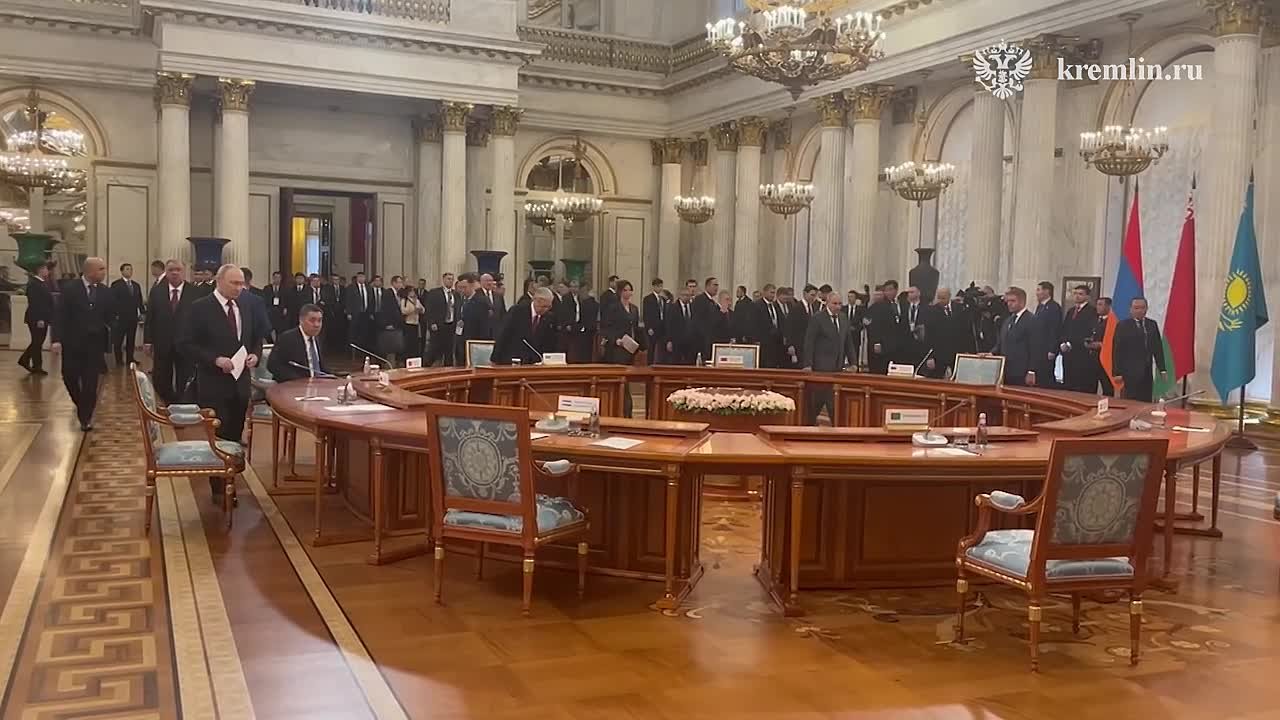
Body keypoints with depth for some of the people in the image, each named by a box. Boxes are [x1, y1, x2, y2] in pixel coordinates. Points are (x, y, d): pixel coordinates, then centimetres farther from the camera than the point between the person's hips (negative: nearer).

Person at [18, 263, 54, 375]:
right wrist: (39, 319, -24)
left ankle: (24, 360, 29)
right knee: (37, 342, 1)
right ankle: (37, 367, 10)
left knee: (38, 342, 17)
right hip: (36, 319, -9)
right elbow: (33, 303, -22)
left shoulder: (43, 282, 12)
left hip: (43, 318, 9)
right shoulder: (33, 284, -17)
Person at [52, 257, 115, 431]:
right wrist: (57, 339, -16)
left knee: (91, 382, 0)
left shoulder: (105, 292, 2)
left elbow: (110, 316, 11)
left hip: (95, 344, 1)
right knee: (69, 378, 4)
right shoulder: (70, 289, -6)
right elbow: (60, 316, -9)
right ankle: (81, 405, 33)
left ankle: (86, 417, 9)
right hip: (72, 343, -1)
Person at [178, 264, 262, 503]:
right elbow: (186, 343, -11)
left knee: (234, 437, 11)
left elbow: (256, 338, 19)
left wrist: (255, 355, -2)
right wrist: (215, 360, -21)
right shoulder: (200, 308, -8)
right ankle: (219, 490, 11)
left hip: (240, 383, 5)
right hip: (214, 385, -5)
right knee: (218, 437, 0)